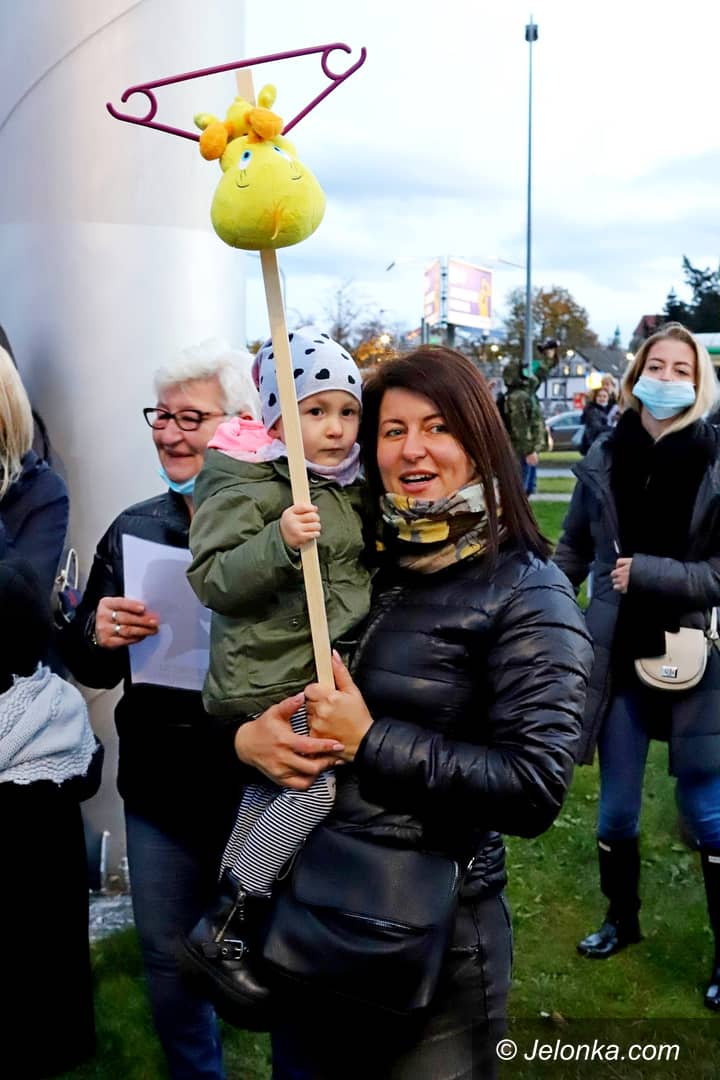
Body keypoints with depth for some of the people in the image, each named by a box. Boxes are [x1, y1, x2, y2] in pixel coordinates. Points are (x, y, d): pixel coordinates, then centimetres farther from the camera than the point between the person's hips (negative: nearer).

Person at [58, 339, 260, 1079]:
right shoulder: (133, 528, 3)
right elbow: (86, 665, 9)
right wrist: (97, 635, -12)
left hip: (262, 789, -4)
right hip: (159, 790, 5)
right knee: (169, 968, 22)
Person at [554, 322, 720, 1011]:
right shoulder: (604, 457, -1)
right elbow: (573, 550, 10)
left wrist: (646, 572, -19)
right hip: (618, 657, 3)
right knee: (616, 806, 14)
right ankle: (622, 919, 39)